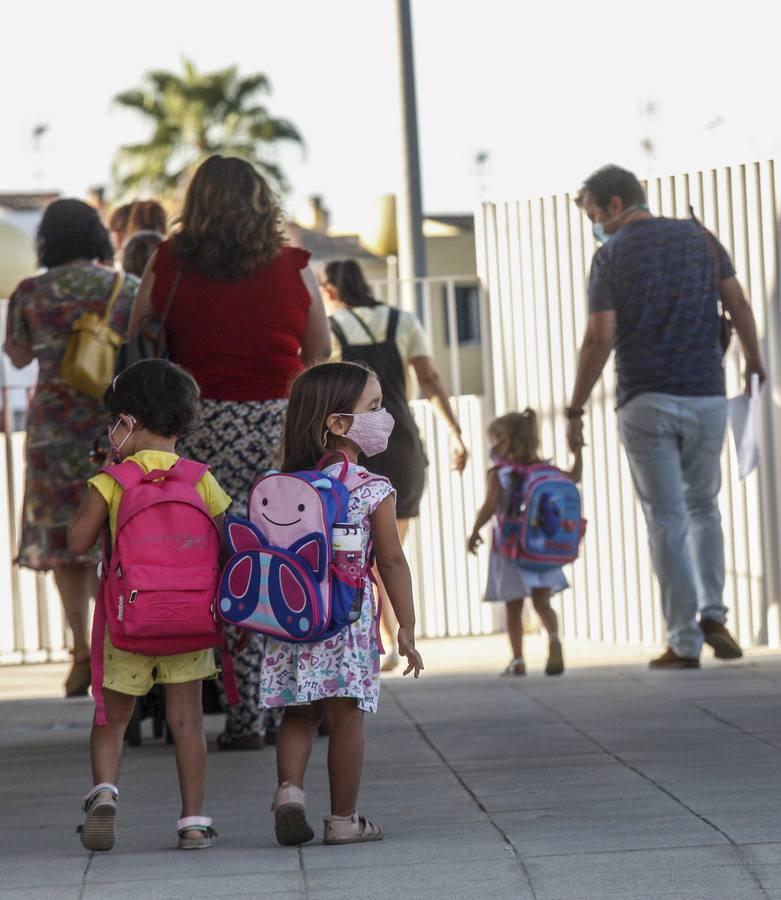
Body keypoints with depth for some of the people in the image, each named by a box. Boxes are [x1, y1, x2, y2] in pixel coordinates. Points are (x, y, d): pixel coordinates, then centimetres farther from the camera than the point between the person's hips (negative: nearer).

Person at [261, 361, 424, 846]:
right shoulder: (374, 489, -7)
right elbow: (392, 561, -5)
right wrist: (407, 629, 1)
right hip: (349, 616, -4)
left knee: (300, 713, 15)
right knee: (346, 717, 3)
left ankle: (290, 788, -4)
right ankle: (344, 819, 8)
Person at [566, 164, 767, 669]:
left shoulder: (612, 255, -5)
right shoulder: (699, 238, 7)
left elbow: (600, 338, -10)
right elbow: (738, 305, 6)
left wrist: (576, 408, -5)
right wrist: (754, 361, 22)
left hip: (646, 402, -3)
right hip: (706, 395, 3)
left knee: (666, 519, 2)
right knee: (703, 507, 19)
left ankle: (684, 642, -1)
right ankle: (713, 614, 2)